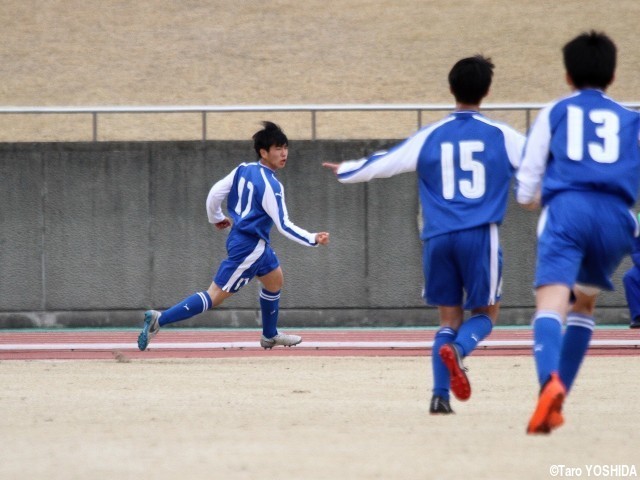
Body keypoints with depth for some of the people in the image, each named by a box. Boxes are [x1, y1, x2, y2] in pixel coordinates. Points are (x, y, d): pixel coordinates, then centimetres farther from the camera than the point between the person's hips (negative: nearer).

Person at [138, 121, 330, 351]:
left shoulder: (243, 169, 1)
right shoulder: (270, 185, -22)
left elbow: (214, 194, 6)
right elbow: (284, 225, -23)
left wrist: (216, 218, 24)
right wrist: (313, 239, -19)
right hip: (249, 247, -10)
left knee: (275, 280, 28)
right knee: (215, 296, -8)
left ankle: (270, 336, 44)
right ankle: (159, 319, -13)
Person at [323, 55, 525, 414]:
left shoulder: (429, 137, 6)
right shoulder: (501, 136, 3)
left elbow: (382, 164, 9)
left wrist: (345, 171, 28)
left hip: (438, 237, 2)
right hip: (480, 236, -2)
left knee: (449, 318, 11)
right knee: (486, 313, 10)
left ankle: (440, 395, -3)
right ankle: (458, 349, -22)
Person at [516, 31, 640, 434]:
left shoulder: (554, 113, 19)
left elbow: (526, 191, 16)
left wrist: (536, 199, 39)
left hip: (566, 209, -2)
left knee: (551, 302, -19)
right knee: (584, 304, 25)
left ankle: (550, 382, -48)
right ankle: (555, 403, 20)